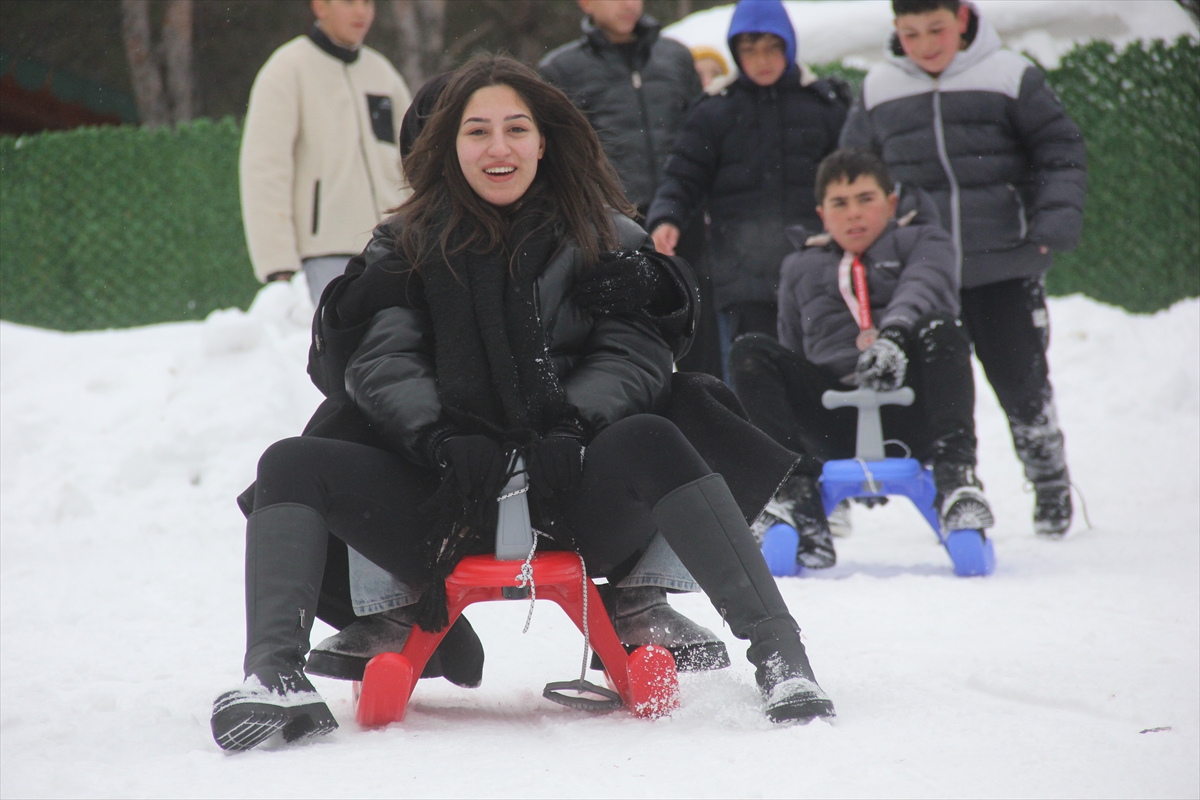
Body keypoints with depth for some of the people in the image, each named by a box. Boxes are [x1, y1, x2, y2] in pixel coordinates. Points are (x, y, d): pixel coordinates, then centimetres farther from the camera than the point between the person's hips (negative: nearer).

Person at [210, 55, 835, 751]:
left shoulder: (605, 240, 10)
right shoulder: (408, 246, 14)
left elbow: (634, 351, -1)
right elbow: (380, 360, 2)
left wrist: (572, 425, -21)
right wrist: (441, 436, -18)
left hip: (573, 500, -2)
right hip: (449, 503, 2)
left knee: (648, 441, -34)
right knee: (292, 464, -17)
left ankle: (777, 652, -35)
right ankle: (276, 675, -29)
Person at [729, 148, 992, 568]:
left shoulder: (921, 242, 16)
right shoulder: (800, 269, 27)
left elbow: (922, 288, -8)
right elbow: (795, 357, 28)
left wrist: (894, 335, -32)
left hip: (911, 416, -2)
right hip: (838, 425, 3)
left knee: (939, 330, -31)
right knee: (749, 353, -17)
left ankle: (955, 478, -35)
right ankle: (796, 496, -25)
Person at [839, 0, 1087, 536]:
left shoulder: (1010, 77, -1)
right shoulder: (879, 91, 7)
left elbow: (1060, 152, 3)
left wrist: (1058, 216, -11)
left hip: (1003, 266, -2)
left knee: (1021, 380, 3)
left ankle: (1051, 484, 22)